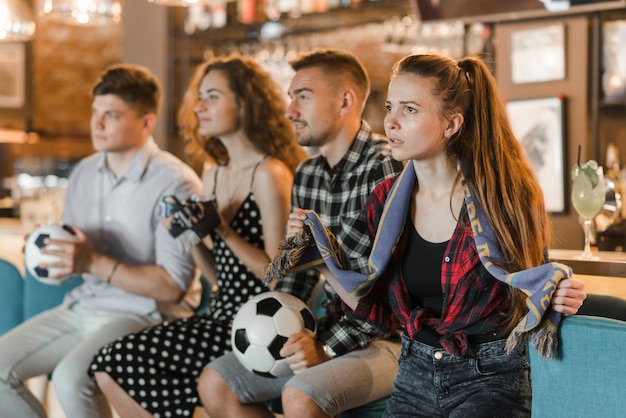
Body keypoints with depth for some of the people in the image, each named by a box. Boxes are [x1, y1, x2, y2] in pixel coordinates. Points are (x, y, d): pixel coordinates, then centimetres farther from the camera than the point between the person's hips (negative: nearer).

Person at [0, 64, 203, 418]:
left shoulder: (175, 184, -14)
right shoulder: (84, 172, 10)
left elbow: (173, 286, -18)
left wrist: (95, 263, -22)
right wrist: (46, 252, -4)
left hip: (139, 315, -7)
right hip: (80, 307, 8)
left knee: (70, 378, -31)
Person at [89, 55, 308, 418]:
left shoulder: (269, 174, -12)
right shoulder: (213, 176, 13)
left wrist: (224, 232, -20)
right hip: (222, 314, 8)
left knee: (126, 362, -14)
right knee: (109, 368, -5)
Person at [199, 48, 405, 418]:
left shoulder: (386, 169, -17)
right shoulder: (307, 175, 9)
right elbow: (297, 265, 15)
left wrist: (328, 348, -22)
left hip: (389, 337, -8)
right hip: (333, 330, 8)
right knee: (214, 383, 2)